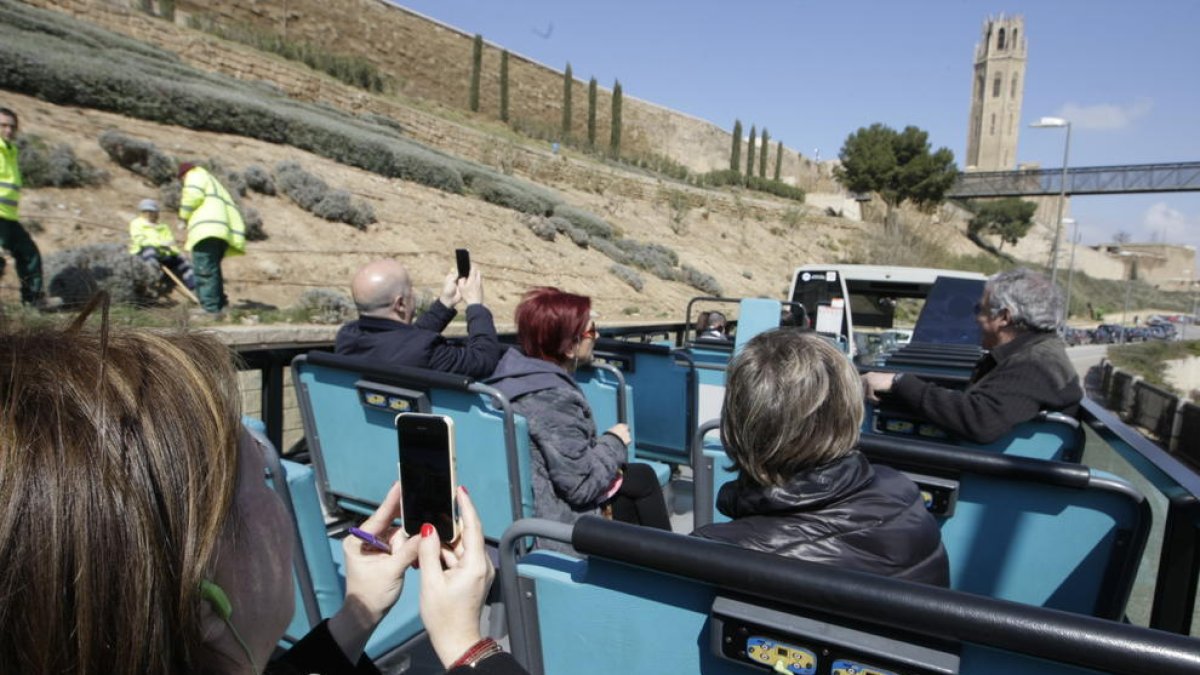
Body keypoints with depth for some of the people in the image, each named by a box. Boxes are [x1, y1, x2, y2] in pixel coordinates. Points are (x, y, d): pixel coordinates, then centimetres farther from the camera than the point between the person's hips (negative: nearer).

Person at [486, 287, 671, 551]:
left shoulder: (516, 370, 1)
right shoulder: (554, 399, -28)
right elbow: (582, 485, -25)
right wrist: (614, 442, -10)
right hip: (556, 523, -9)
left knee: (640, 476, 18)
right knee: (641, 479, 8)